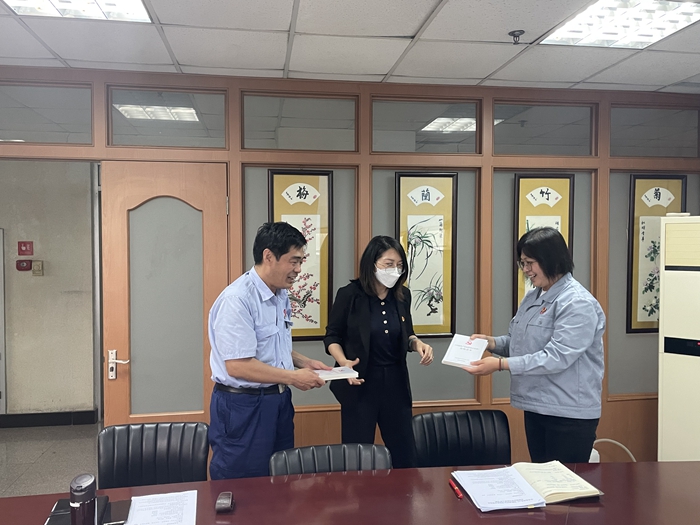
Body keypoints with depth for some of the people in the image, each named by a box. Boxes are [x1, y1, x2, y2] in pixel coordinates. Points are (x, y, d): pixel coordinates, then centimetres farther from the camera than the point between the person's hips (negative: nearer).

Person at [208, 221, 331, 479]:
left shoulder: (281, 295, 7)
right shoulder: (237, 299, -21)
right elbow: (237, 366, -25)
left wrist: (304, 362, 4)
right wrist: (293, 377, -18)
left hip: (278, 400, 9)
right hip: (243, 407, -8)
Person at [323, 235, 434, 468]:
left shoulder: (402, 295, 1)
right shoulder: (349, 294, -11)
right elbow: (332, 336, -3)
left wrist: (418, 344, -6)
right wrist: (344, 362, -21)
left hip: (395, 382, 4)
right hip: (360, 383, -4)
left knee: (404, 453, 13)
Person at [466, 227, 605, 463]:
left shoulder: (578, 303, -18)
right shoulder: (532, 297, 9)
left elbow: (556, 357, -26)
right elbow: (520, 342, 17)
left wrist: (500, 364, -28)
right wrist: (491, 342, -3)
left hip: (570, 414, -8)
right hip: (536, 408, 8)